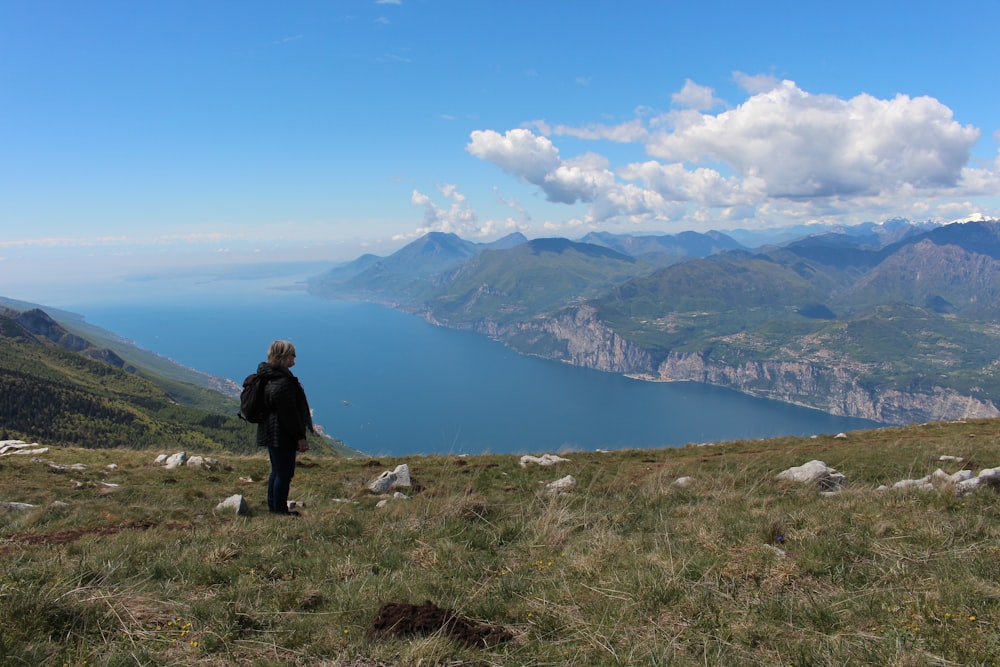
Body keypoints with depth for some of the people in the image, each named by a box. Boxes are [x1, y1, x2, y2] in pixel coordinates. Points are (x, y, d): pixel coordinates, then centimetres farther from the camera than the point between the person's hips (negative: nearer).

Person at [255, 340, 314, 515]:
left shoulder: (269, 376, 10)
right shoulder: (282, 382, -24)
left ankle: (273, 507, 30)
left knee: (277, 471, 20)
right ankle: (280, 510, 12)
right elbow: (289, 413, -23)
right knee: (284, 473, 1)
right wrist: (300, 437, -17)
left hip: (271, 433, 11)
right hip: (282, 436, -11)